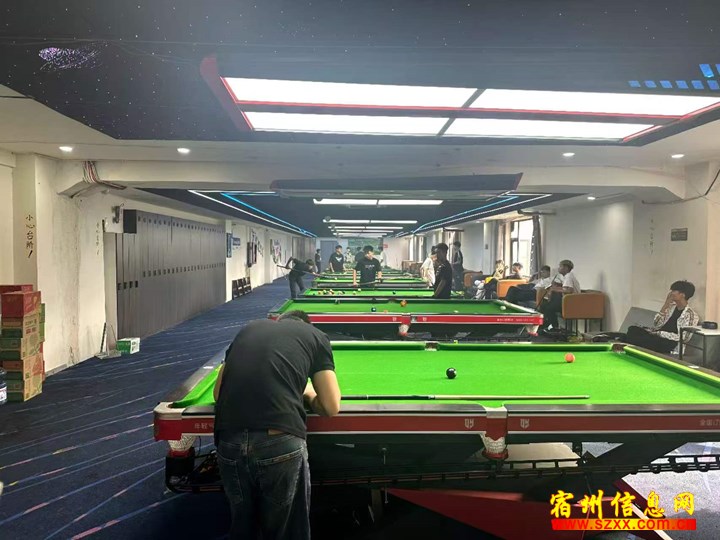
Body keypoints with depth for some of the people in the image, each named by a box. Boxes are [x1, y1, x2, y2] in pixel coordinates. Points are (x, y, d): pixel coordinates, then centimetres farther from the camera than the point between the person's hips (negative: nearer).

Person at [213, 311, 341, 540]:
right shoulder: (316, 335, 14)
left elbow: (218, 393, 25)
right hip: (280, 443, -4)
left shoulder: (248, 329, 24)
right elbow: (331, 407, 10)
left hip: (229, 444, 4)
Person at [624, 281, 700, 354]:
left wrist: (660, 333, -15)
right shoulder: (672, 306, 14)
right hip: (658, 335, 7)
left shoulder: (691, 315, -7)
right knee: (632, 329, -19)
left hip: (669, 344, -7)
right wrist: (665, 305, 0)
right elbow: (656, 325, 5)